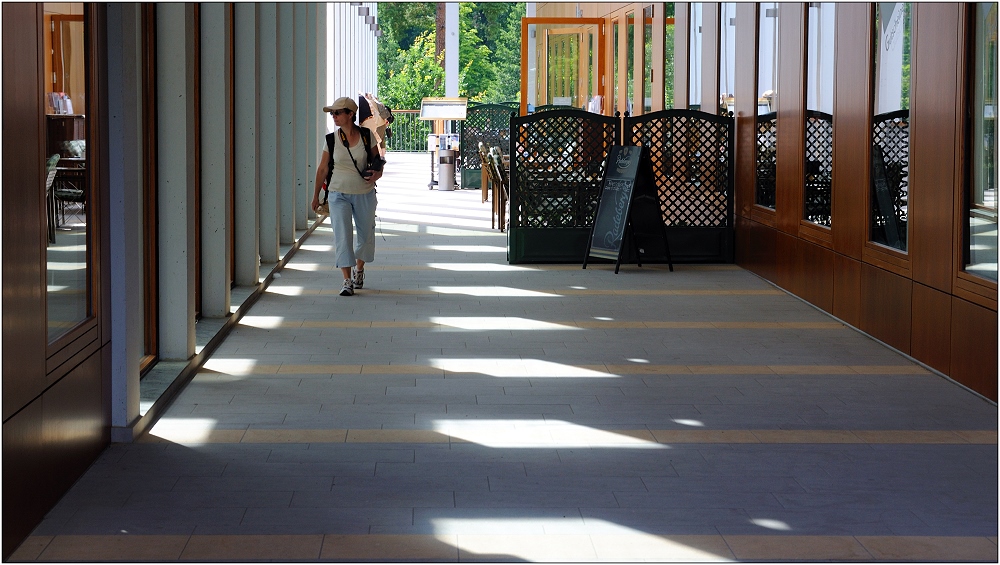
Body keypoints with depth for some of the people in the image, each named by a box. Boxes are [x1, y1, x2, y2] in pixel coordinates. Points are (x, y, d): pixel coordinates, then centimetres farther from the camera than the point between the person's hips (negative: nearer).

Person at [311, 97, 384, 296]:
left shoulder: (367, 136, -4)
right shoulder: (331, 139, -2)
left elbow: (377, 163, 5)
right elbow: (322, 169, 6)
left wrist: (376, 174, -18)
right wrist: (316, 195, 9)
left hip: (364, 194, 1)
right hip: (339, 194, -1)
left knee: (366, 235, 12)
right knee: (342, 235, -11)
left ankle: (359, 269, 39)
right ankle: (347, 281, -9)